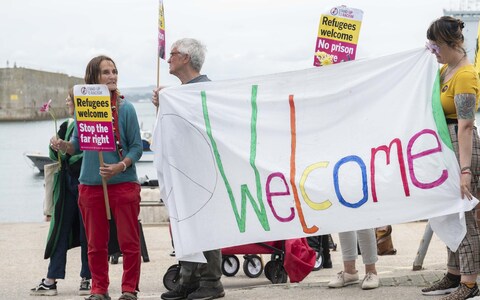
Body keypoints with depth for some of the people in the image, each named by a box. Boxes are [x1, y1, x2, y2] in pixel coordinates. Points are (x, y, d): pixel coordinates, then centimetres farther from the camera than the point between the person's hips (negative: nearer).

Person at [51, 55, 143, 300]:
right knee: (96, 243, 10)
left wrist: (120, 166, -21)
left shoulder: (125, 108, -6)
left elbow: (136, 146, -5)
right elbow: (77, 144, 7)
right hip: (91, 185, 3)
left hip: (123, 183, -2)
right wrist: (63, 145, -15)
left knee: (129, 241, 2)